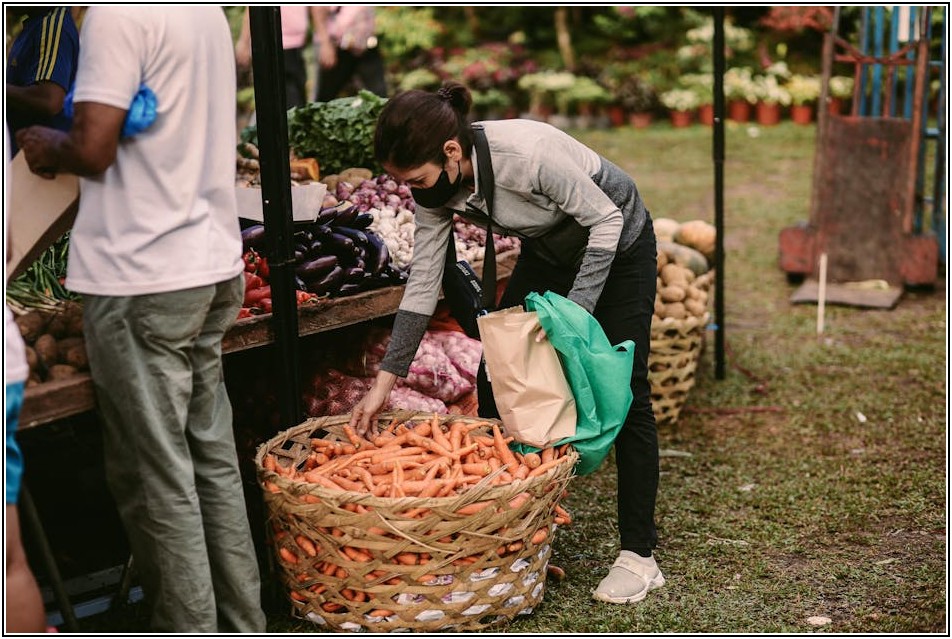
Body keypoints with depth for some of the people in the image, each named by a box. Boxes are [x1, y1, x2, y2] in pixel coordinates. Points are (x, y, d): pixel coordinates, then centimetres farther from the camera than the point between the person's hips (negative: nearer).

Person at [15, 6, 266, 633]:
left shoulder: (118, 12, -14)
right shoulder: (207, 13, 11)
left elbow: (92, 149, -19)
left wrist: (48, 148, 2)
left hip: (141, 281, -8)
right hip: (211, 267, 8)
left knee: (156, 477, 2)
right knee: (213, 459, 15)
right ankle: (241, 624, 23)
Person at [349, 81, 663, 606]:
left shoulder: (527, 153, -38)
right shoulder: (435, 184, -17)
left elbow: (607, 218, -26)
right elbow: (422, 286, -10)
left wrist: (575, 310, -29)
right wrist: (384, 381, -11)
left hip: (617, 244, -6)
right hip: (547, 252, 7)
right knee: (492, 382, 2)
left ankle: (639, 557, 0)